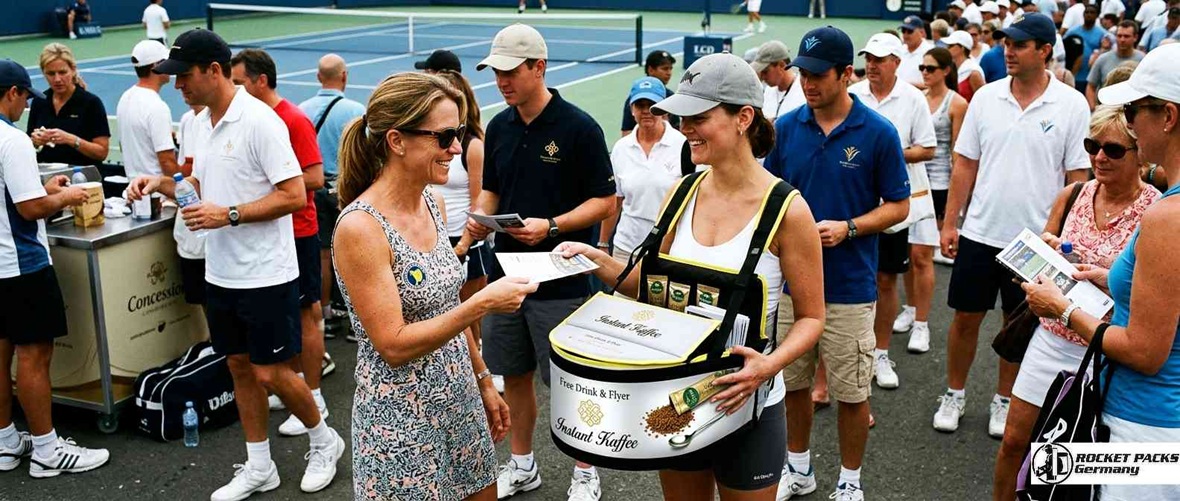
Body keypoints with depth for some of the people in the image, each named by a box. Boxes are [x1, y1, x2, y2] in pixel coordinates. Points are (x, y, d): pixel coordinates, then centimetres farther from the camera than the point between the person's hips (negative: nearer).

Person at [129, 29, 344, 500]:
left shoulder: (260, 121, -17)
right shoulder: (204, 121, 8)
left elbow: (295, 196, -20)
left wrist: (228, 214, -22)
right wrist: (160, 183, 3)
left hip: (265, 275, -8)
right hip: (221, 273, 8)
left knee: (271, 373, 0)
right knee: (240, 367, 14)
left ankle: (324, 440, 25)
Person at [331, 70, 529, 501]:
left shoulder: (433, 206, 2)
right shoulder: (360, 229, -21)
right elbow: (394, 345, -22)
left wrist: (483, 382, 15)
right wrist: (484, 303, -24)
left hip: (459, 399, 7)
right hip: (401, 418, -7)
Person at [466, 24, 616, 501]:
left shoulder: (579, 127, -11)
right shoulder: (499, 127, 6)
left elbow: (604, 200, -10)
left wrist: (551, 226, -22)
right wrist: (479, 218, -6)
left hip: (560, 278, -5)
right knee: (514, 374, 15)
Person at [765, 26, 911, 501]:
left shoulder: (879, 133, -8)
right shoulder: (786, 127, 0)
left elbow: (899, 206, -2)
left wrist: (847, 228, -18)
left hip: (849, 287, -3)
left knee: (851, 393, 8)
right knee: (792, 383, 15)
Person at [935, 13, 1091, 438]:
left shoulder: (1071, 105, -7)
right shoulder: (986, 97, -1)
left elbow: (1078, 177, -4)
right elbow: (965, 164, 4)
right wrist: (950, 223, 1)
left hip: (1035, 239, -1)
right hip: (979, 232, 2)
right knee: (965, 318, 10)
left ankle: (1004, 400, 29)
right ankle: (954, 394, 28)